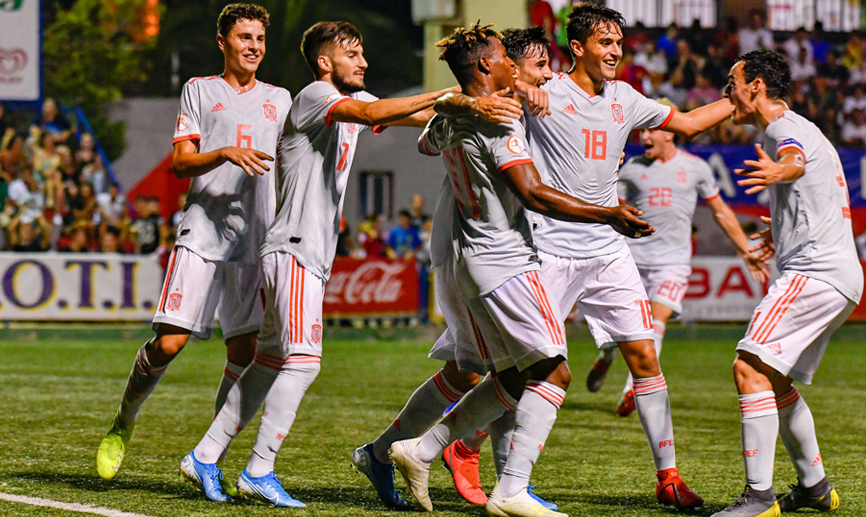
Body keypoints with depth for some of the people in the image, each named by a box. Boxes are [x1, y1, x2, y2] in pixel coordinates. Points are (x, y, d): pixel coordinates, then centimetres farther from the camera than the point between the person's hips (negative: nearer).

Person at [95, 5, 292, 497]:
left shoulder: (278, 99, 18)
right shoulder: (200, 90, 9)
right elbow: (180, 162, 0)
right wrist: (225, 153, -17)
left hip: (255, 241, 3)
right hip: (203, 232, -3)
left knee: (244, 351, -6)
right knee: (169, 343, -11)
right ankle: (123, 424, 12)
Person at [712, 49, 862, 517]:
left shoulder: (786, 126, -8)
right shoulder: (801, 130, 25)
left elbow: (796, 159, -34)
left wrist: (779, 170, -58)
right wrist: (784, 232, 57)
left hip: (816, 271, -11)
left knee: (751, 369, -20)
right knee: (776, 383, 21)